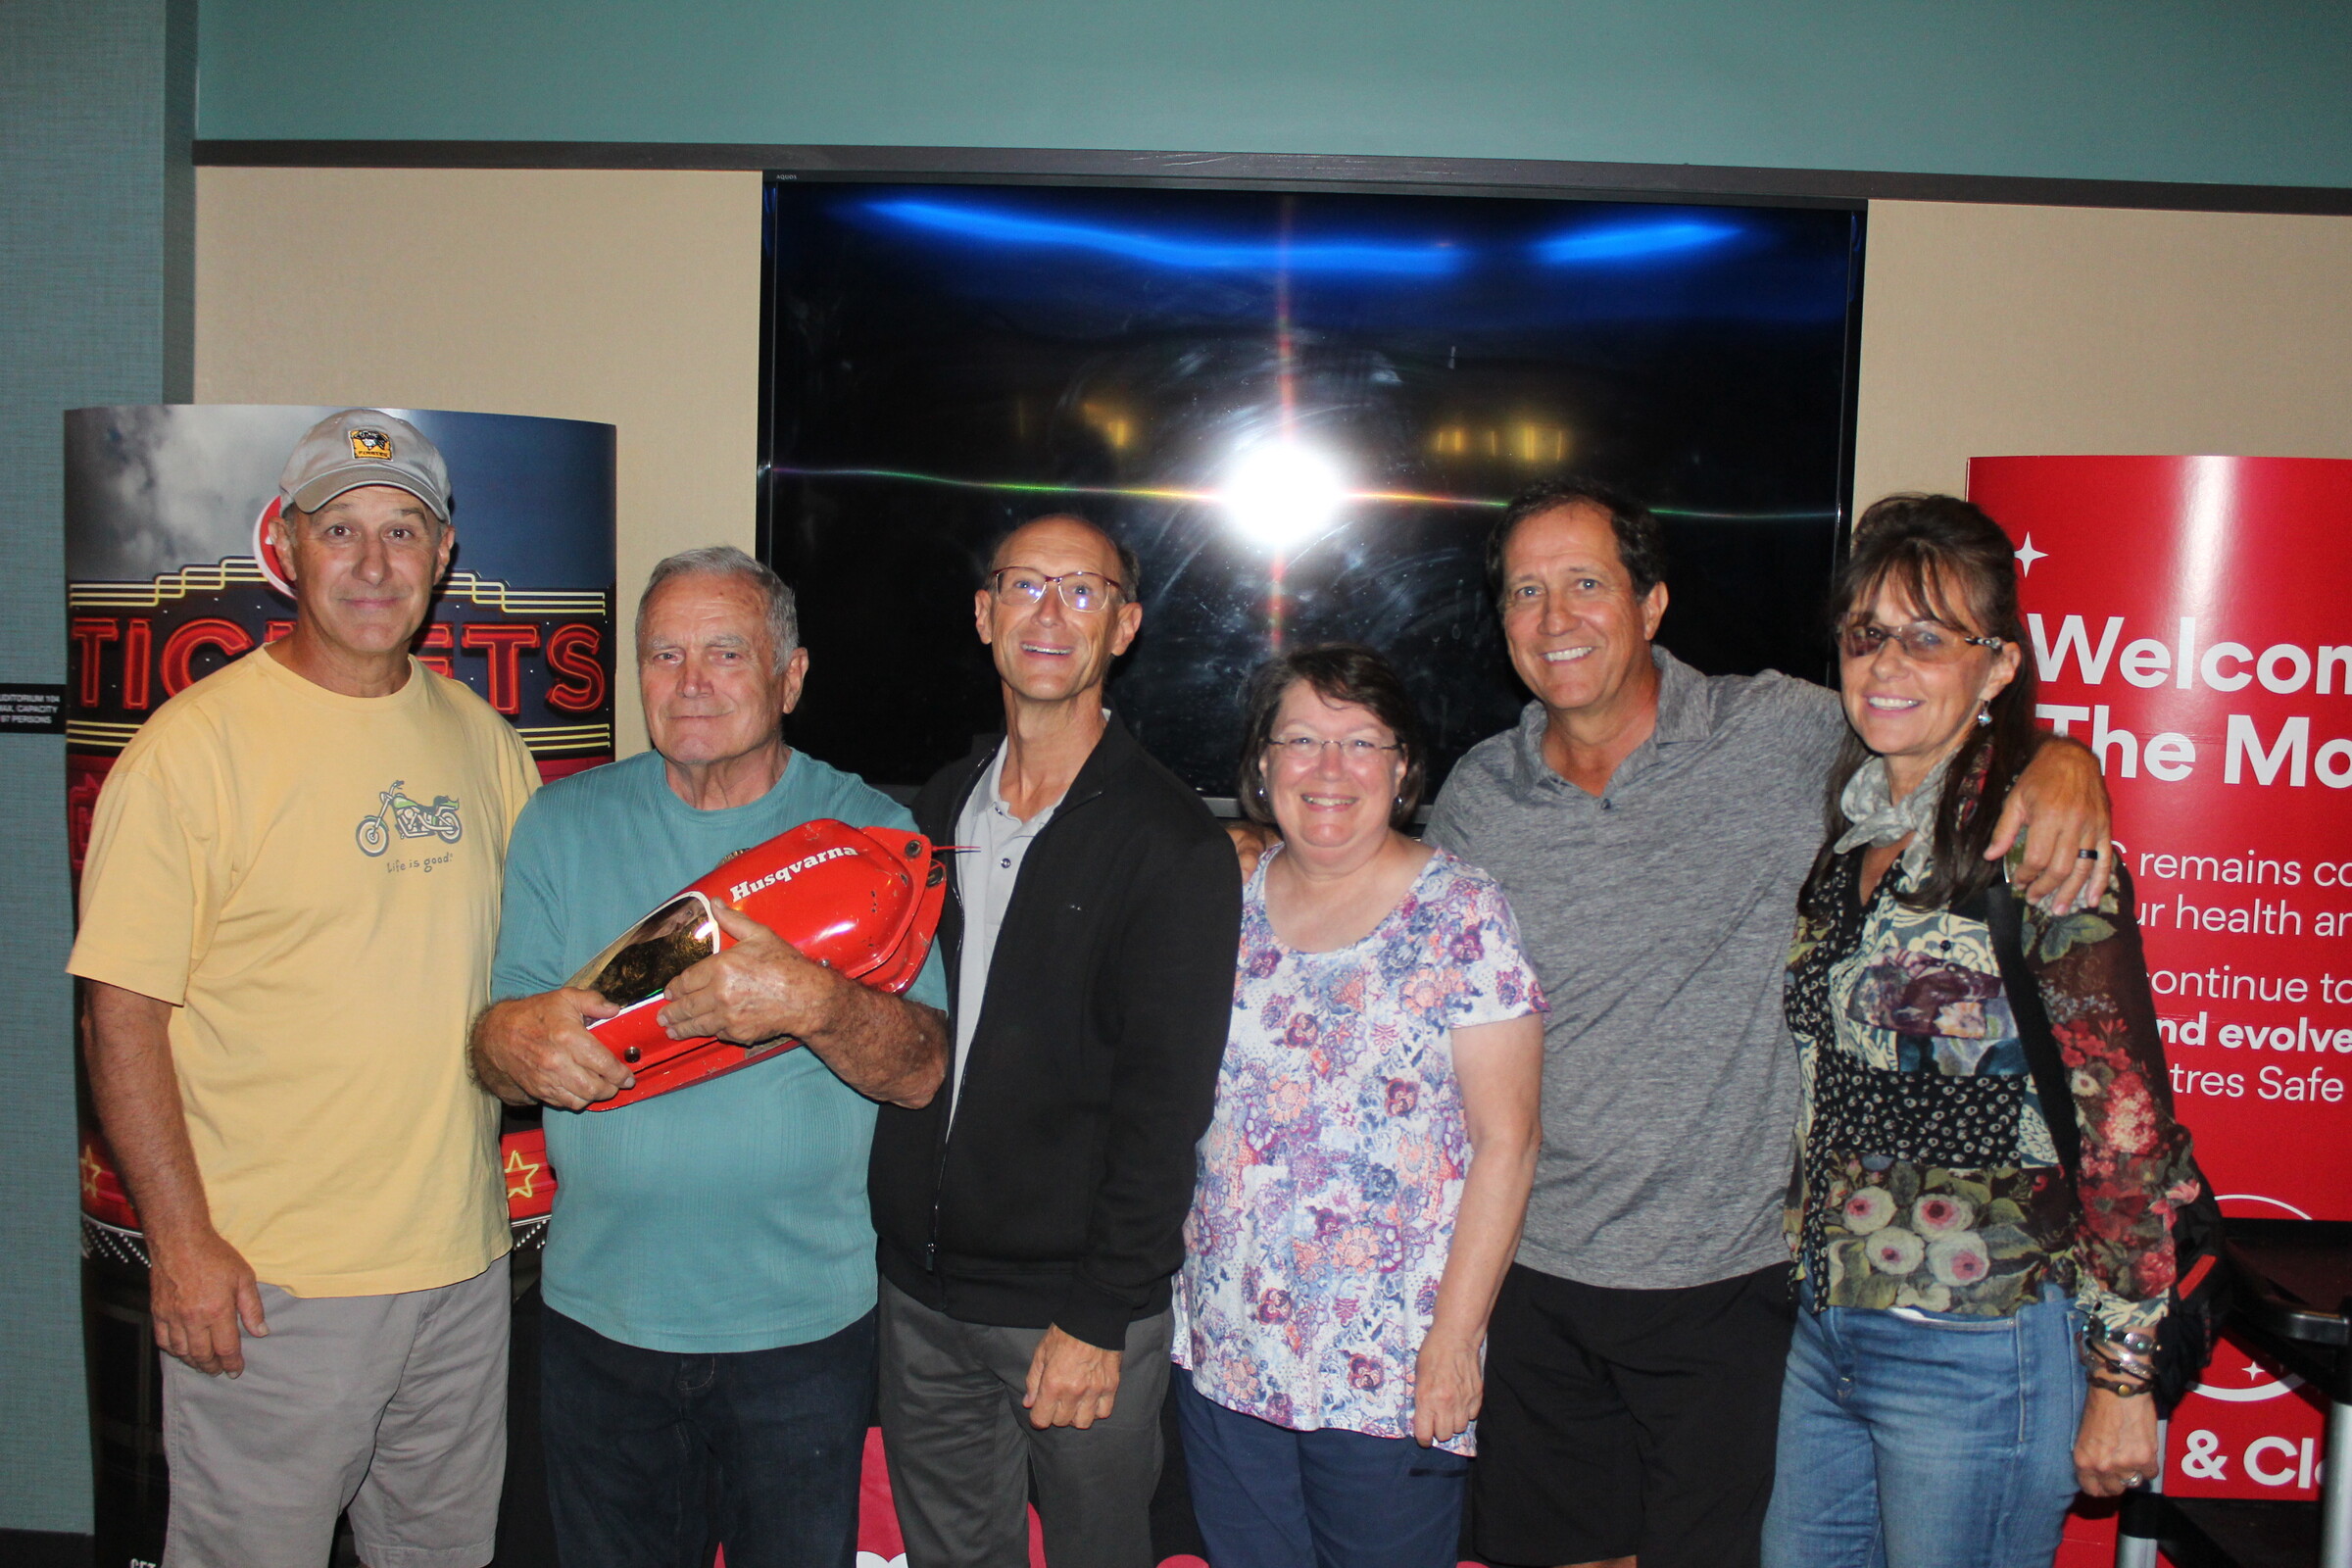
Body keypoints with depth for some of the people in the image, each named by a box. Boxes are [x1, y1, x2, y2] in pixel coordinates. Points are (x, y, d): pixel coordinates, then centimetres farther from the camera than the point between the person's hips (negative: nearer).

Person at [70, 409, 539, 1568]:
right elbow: (122, 1013, -11)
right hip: (264, 1281, -5)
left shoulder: (482, 740, 6)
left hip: (462, 1261, 5)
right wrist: (181, 1240, -14)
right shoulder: (193, 746, -10)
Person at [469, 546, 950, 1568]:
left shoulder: (868, 832, -4)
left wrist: (812, 1003, -31)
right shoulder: (563, 824, 3)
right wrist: (510, 1039, -24)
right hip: (599, 1319, 2)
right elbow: (499, 1057, 0)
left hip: (802, 1327, -1)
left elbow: (920, 1069, -12)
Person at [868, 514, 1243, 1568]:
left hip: (1079, 1307, -5)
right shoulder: (935, 810, 8)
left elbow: (1165, 1096, -13)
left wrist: (1099, 1314, -16)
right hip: (919, 1296, 5)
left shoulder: (1171, 840, -10)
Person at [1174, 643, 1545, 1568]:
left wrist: (1454, 1339, -14)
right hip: (1223, 1353, 4)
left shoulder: (1461, 915, -9)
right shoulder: (1228, 901, 4)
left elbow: (1506, 1141, -10)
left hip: (1392, 1372, -4)